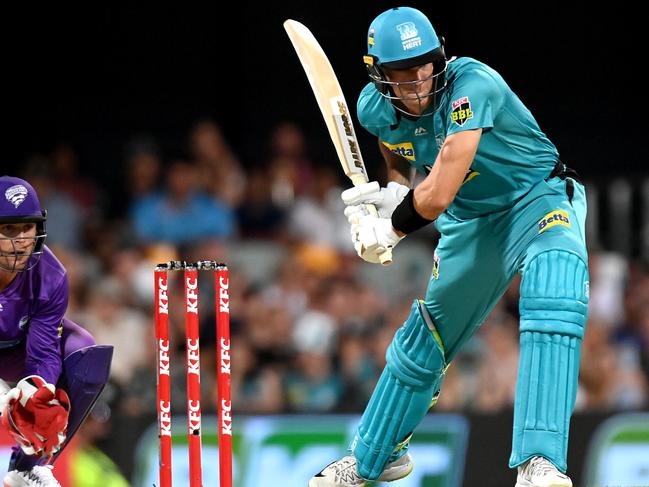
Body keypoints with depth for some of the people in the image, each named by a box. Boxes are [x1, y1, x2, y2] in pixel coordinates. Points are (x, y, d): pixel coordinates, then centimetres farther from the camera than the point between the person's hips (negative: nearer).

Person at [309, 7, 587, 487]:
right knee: (425, 337, 18)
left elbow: (437, 196, -34)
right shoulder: (376, 108, -9)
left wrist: (390, 229, -17)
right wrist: (387, 197, -6)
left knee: (554, 287, -37)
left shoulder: (472, 85, -32)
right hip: (471, 221, 7)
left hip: (540, 198, -7)